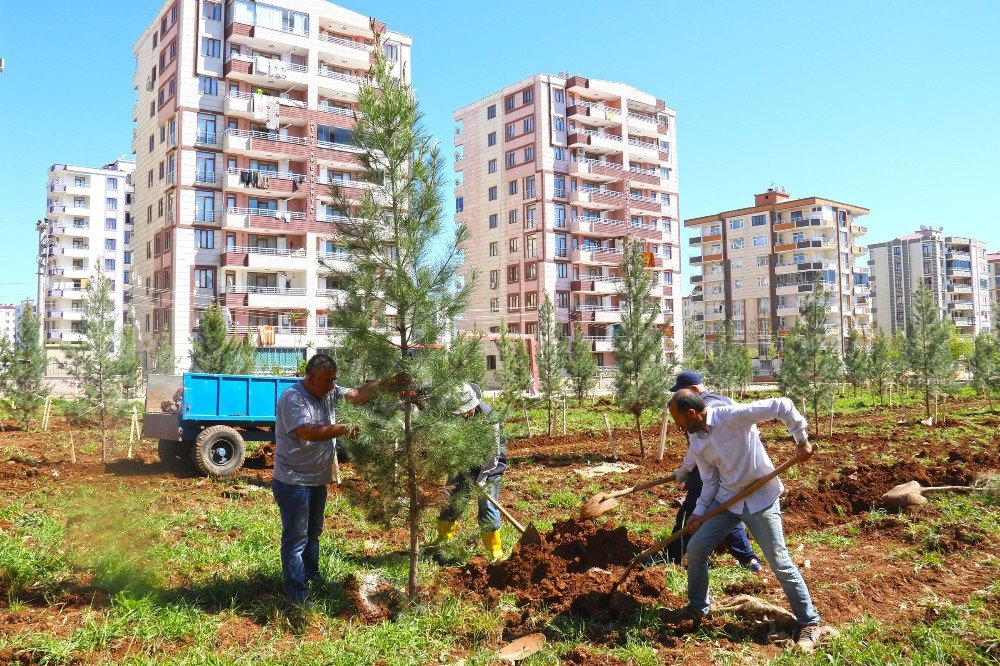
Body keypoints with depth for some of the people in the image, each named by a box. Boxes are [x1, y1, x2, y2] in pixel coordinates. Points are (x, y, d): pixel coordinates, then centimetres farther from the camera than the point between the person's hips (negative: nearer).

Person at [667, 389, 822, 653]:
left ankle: (809, 622, 17)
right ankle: (697, 607, 23)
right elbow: (710, 480, 8)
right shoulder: (696, 442, -2)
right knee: (696, 548, 2)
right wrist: (699, 512, 1)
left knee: (779, 562, -3)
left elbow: (783, 406, -21)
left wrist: (802, 441, -17)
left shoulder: (733, 415, -24)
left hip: (761, 498, -6)